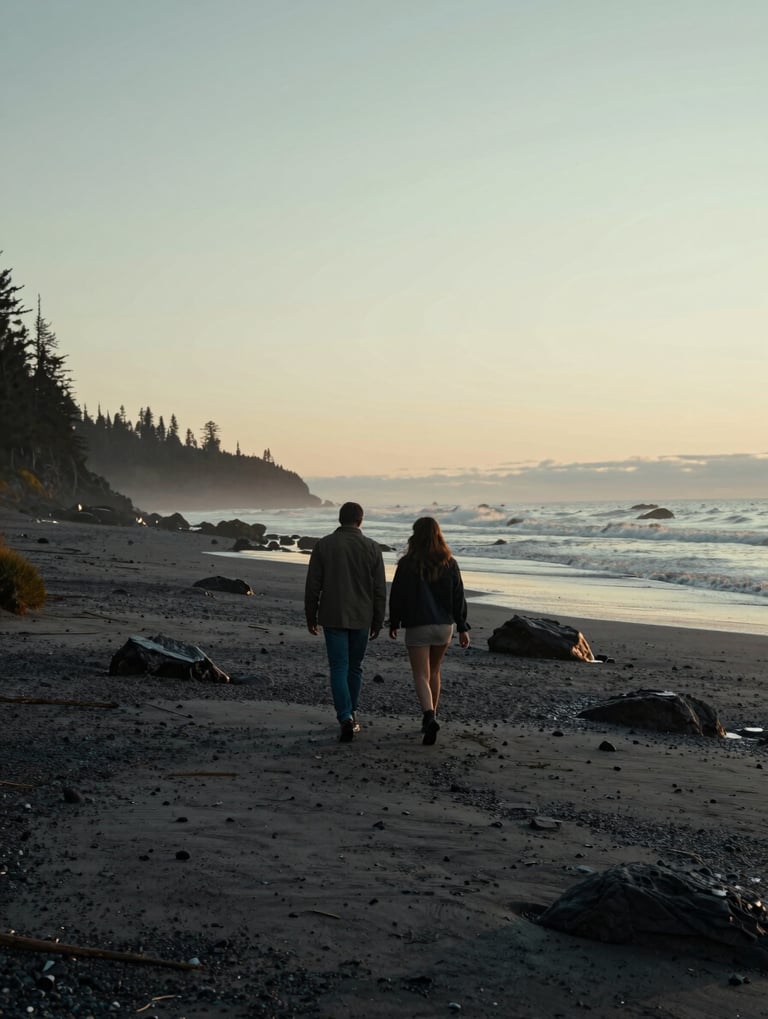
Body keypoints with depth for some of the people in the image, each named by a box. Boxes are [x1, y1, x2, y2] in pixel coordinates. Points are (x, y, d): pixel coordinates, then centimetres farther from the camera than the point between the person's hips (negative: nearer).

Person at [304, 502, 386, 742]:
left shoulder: (324, 545, -3)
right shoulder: (371, 547, -1)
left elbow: (313, 585, -2)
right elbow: (380, 590, 1)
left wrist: (311, 617, 8)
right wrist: (378, 621, 9)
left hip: (333, 617, -1)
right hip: (361, 618, 1)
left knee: (339, 668, -2)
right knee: (355, 668, 15)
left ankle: (345, 718, -17)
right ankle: (351, 715, 24)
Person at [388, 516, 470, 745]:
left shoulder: (407, 564, -9)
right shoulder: (449, 563, 0)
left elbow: (397, 596, -4)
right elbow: (459, 597, 1)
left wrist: (394, 624, 9)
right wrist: (463, 628, 7)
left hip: (417, 627, -4)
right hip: (444, 626, 4)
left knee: (421, 676, -3)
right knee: (433, 672, 21)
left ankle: (430, 717, -25)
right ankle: (430, 718, 29)